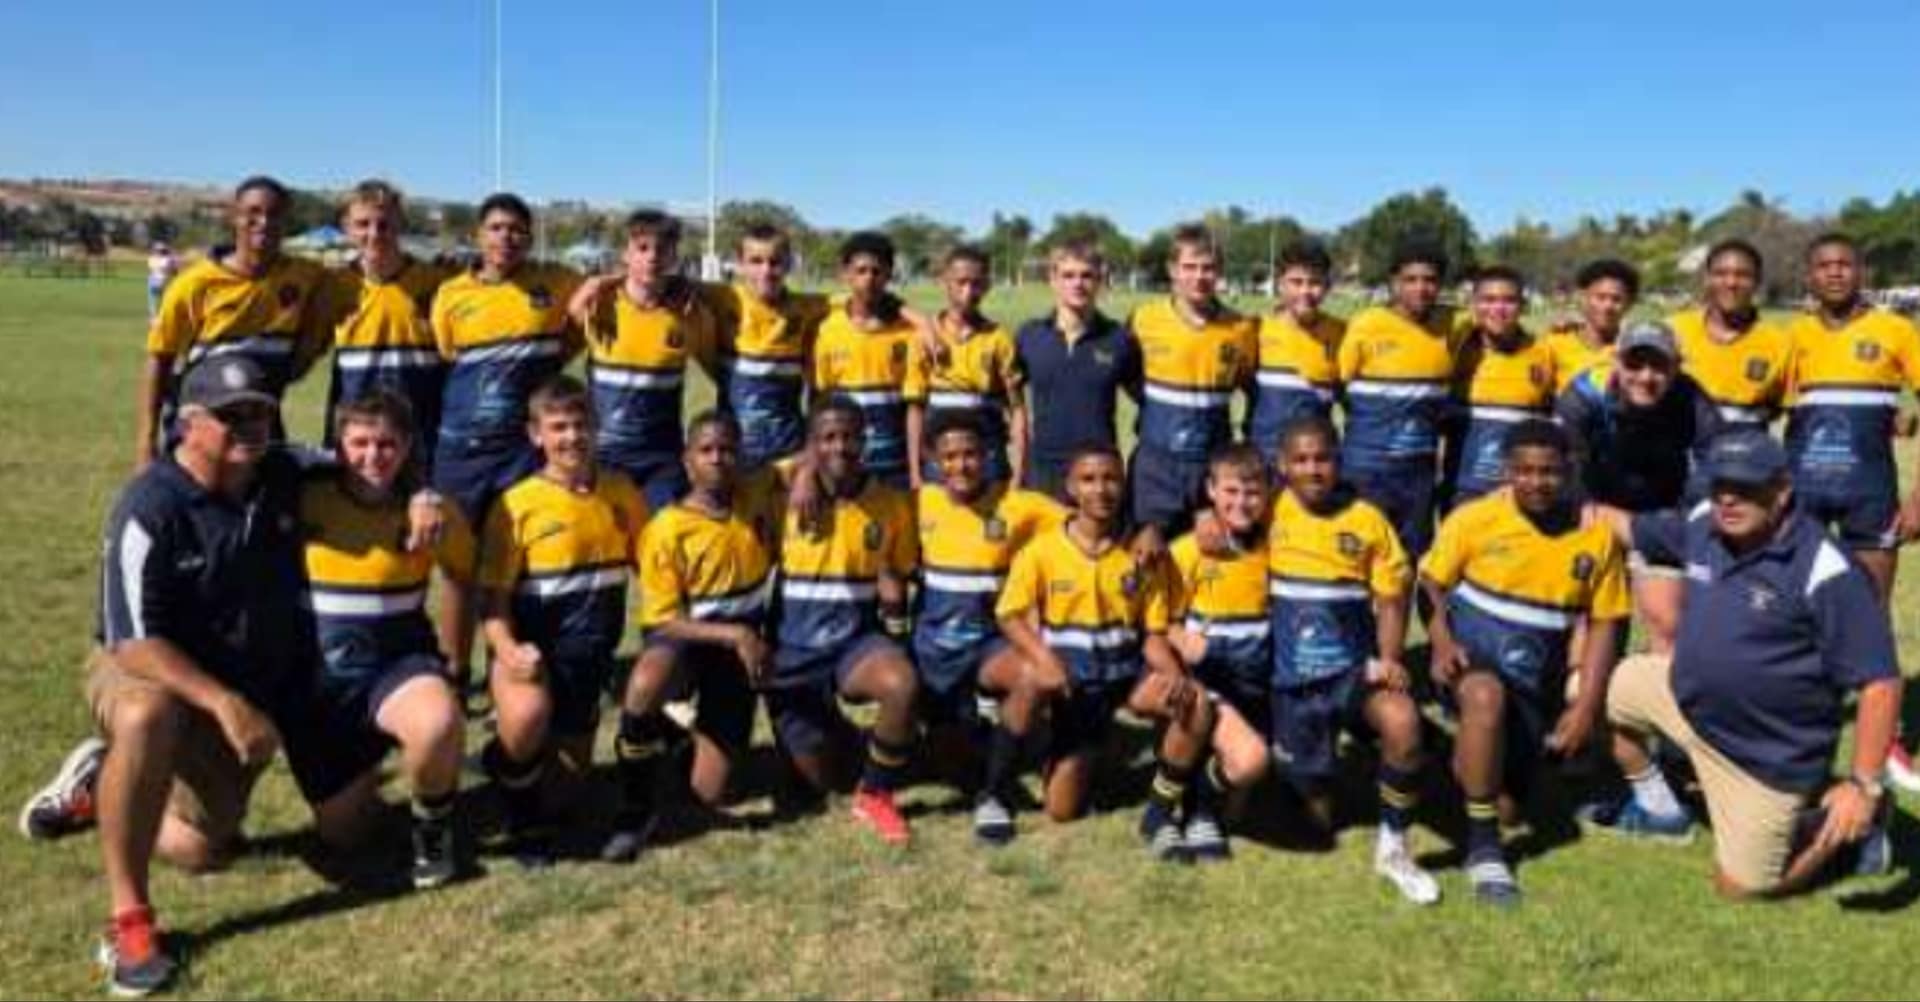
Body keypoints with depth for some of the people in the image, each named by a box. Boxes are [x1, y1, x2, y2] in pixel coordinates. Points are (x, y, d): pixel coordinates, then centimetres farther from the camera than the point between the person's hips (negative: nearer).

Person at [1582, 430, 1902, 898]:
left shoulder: (1825, 573, -26)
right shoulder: (1703, 526, -6)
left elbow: (1880, 681, -25)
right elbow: (1635, 528, 14)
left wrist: (1863, 785, -30)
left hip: (1770, 754, -6)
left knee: (1743, 884, 0)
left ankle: (1845, 828, 25)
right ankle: (1658, 809, 27)